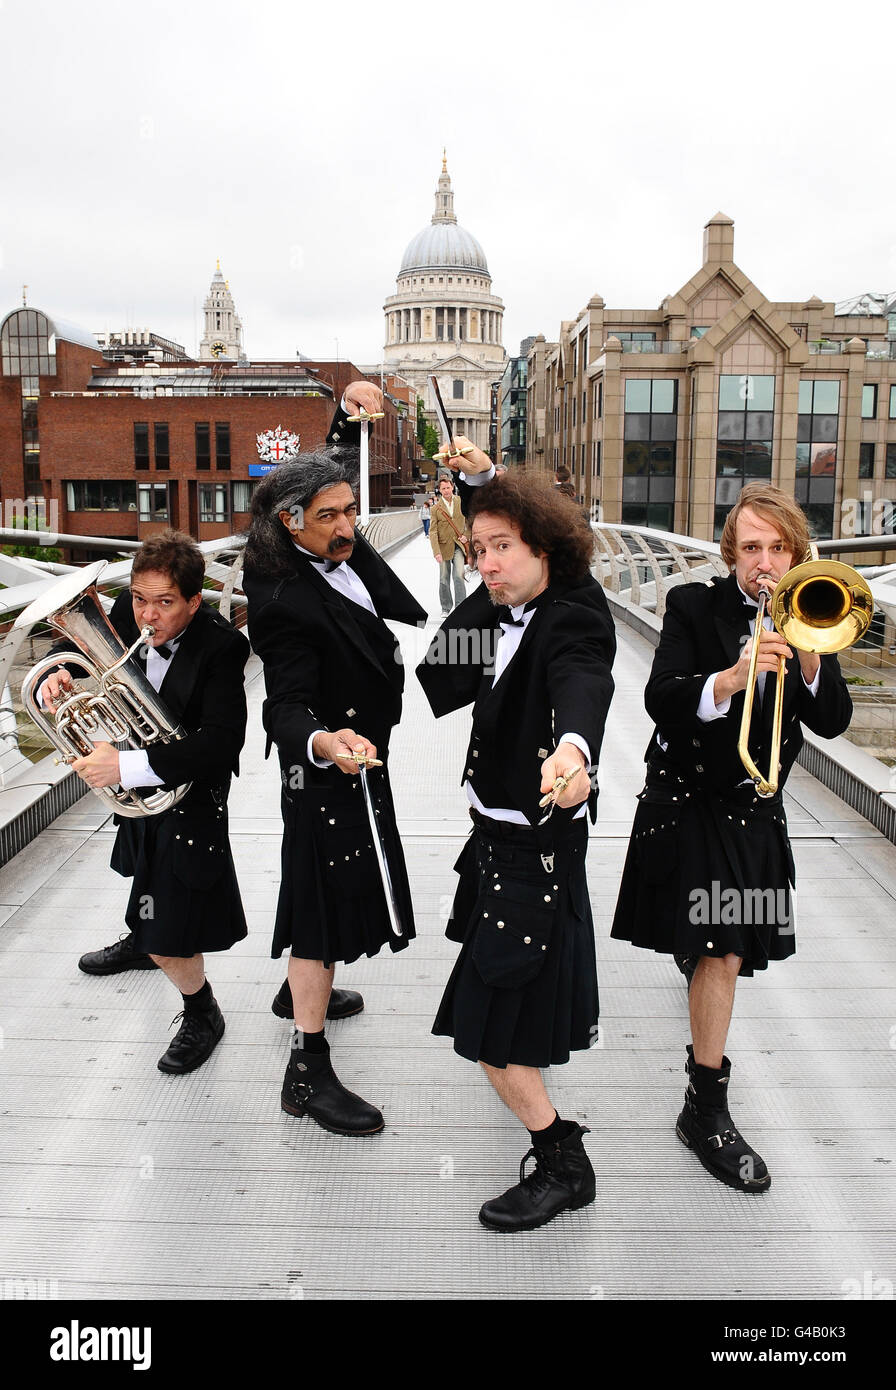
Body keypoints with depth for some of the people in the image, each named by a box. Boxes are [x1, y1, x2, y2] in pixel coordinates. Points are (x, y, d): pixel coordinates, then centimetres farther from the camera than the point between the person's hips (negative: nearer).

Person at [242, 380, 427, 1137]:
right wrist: (324, 743, -52)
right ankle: (308, 1072, 5)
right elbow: (287, 706, -31)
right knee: (329, 894, -4)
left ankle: (302, 988, 47)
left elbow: (343, 476, 15)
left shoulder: (340, 550, -3)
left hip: (361, 745, 9)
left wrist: (352, 416, -1)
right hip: (328, 766, -9)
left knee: (327, 884, 24)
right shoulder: (285, 602, -28)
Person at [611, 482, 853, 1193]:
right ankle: (707, 1107, 6)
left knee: (727, 942, 18)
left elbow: (833, 721, -8)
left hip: (756, 809, 4)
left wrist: (810, 659, -26)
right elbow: (661, 700, -22)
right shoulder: (695, 607, -9)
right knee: (725, 950, -8)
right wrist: (732, 677, -39)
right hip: (688, 801, -4)